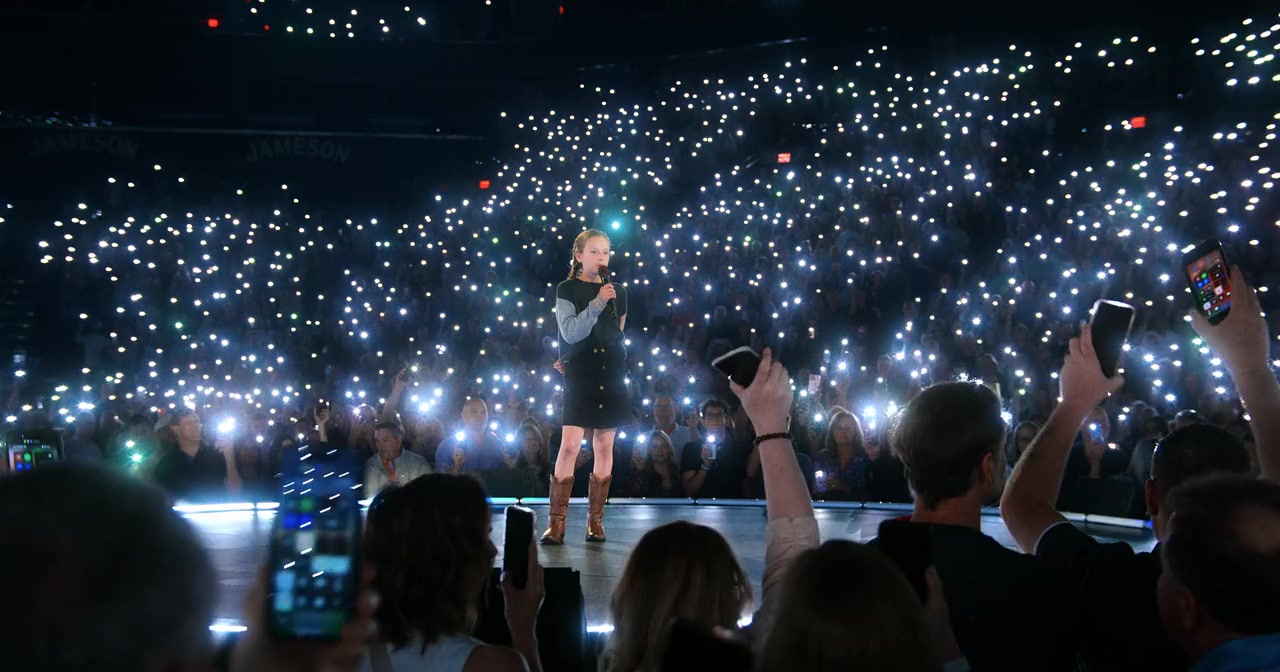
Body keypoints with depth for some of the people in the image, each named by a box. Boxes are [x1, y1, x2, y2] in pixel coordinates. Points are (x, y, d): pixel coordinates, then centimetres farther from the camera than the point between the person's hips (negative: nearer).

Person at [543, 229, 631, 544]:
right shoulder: (567, 290, -1)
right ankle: (556, 523, -5)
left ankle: (595, 520, 12)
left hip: (611, 376, 4)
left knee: (604, 447, 4)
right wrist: (598, 303, -23)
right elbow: (570, 332, -14)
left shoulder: (618, 292, 10)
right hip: (579, 375, -4)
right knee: (570, 444, -11)